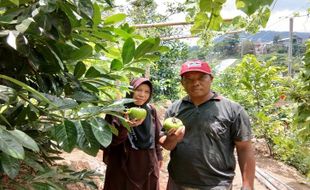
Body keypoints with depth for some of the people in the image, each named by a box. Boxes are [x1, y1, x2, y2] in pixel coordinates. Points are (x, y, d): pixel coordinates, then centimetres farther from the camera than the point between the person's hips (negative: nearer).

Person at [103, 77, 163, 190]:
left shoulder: (151, 111, 3)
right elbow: (110, 140, -19)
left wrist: (159, 156, 17)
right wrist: (125, 126, -36)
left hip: (148, 164, 5)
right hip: (123, 166, -4)